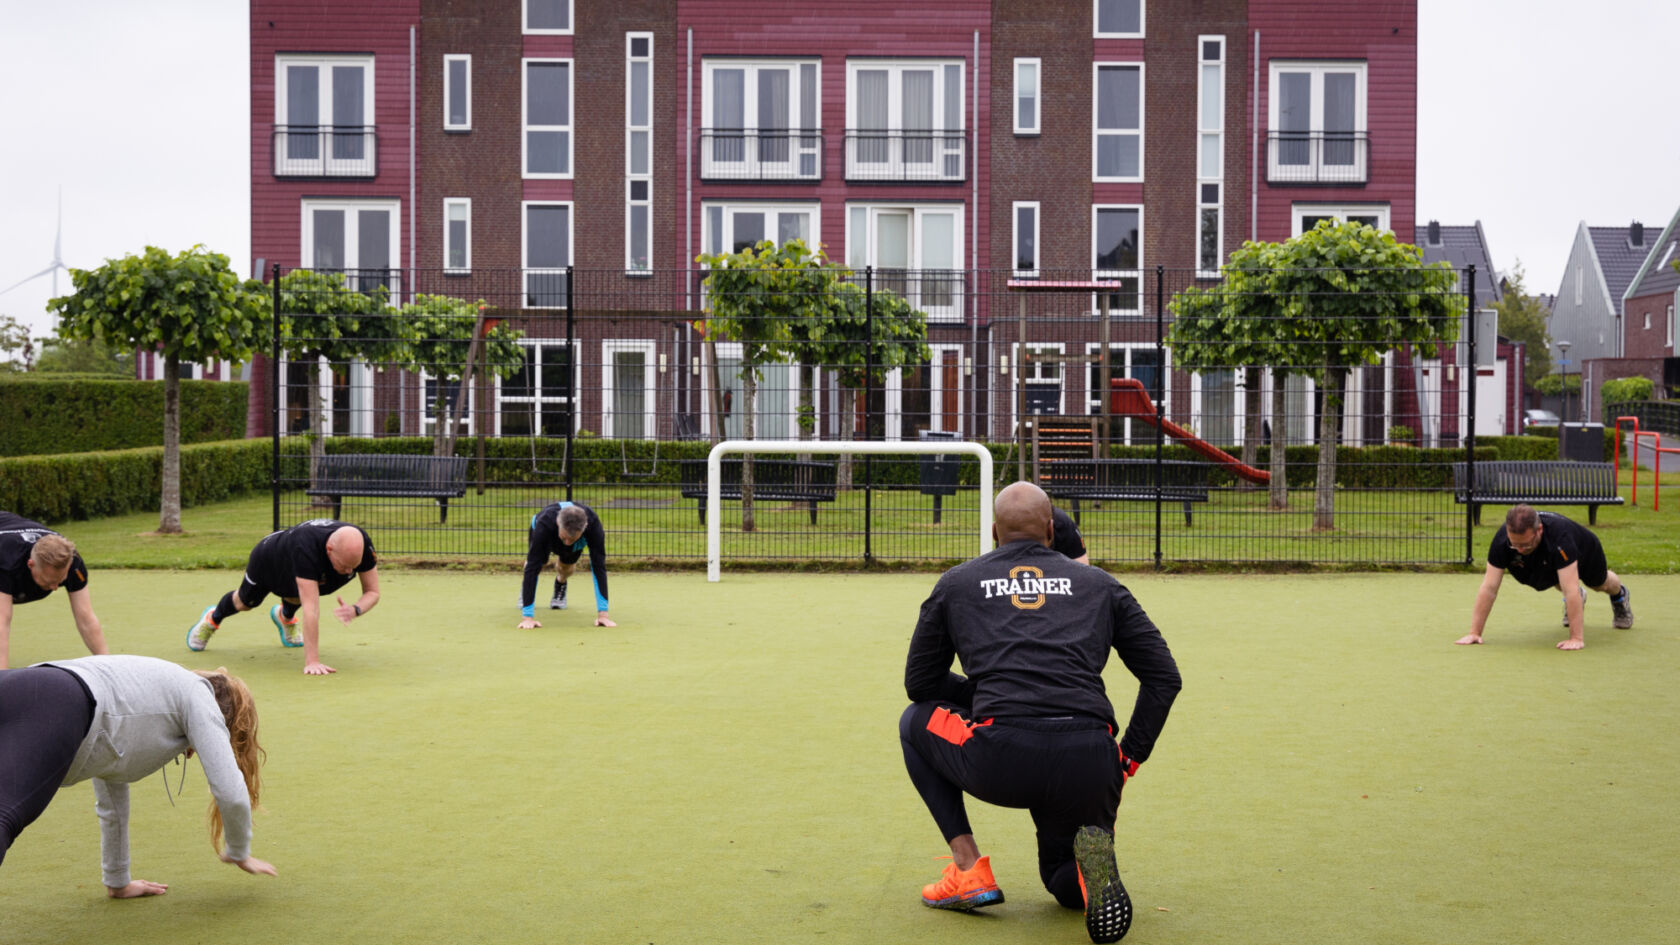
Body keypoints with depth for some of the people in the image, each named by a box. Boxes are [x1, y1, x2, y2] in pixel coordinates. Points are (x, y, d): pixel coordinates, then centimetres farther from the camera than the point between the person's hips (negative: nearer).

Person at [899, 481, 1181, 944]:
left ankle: (969, 870, 16)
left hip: (1000, 764, -2)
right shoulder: (1100, 584, 23)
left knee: (915, 723, 30)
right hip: (1089, 765, 2)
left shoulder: (956, 583, 19)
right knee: (1063, 878, 31)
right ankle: (1090, 863, -10)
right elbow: (1164, 677, 17)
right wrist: (1127, 762, 19)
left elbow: (919, 684, 25)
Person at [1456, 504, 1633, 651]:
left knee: (1599, 583, 27)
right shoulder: (1502, 539, -42)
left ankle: (1619, 594, 60)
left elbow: (1571, 589, -52)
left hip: (1584, 551, -1)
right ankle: (1575, 599, 56)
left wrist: (1576, 638, -55)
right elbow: (1489, 587, -38)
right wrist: (1474, 632, -41)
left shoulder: (1560, 536, -51)